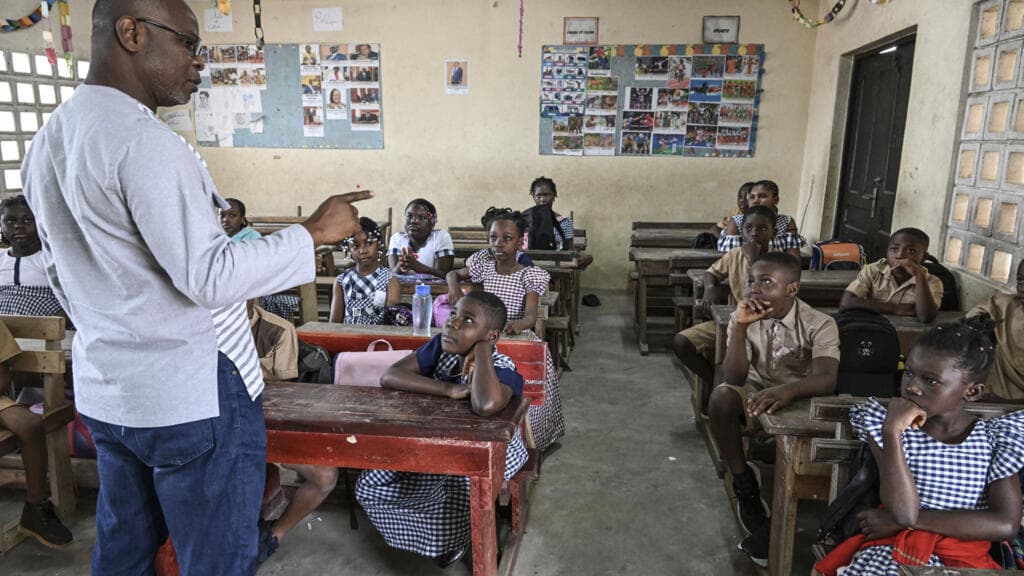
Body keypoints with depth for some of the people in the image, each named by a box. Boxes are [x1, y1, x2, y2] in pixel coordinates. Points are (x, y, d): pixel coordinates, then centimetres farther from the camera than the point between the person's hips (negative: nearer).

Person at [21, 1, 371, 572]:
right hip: (192, 396, -9)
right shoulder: (145, 140, -20)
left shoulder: (46, 143, 10)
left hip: (103, 392, 9)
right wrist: (314, 232, -16)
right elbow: (211, 277, -24)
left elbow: (64, 278, 17)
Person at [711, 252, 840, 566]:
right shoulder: (744, 318, -10)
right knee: (721, 396, -30)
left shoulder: (819, 324, -16)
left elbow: (827, 379, -34)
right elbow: (735, 379, -21)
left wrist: (788, 389, -55)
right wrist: (740, 327, -32)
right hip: (756, 393, 2)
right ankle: (745, 488, -14)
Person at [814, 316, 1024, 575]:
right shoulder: (885, 426, 1)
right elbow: (903, 512, -11)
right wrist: (891, 432, -19)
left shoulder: (999, 437, 5)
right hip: (891, 550, 0)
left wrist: (907, 520, -8)